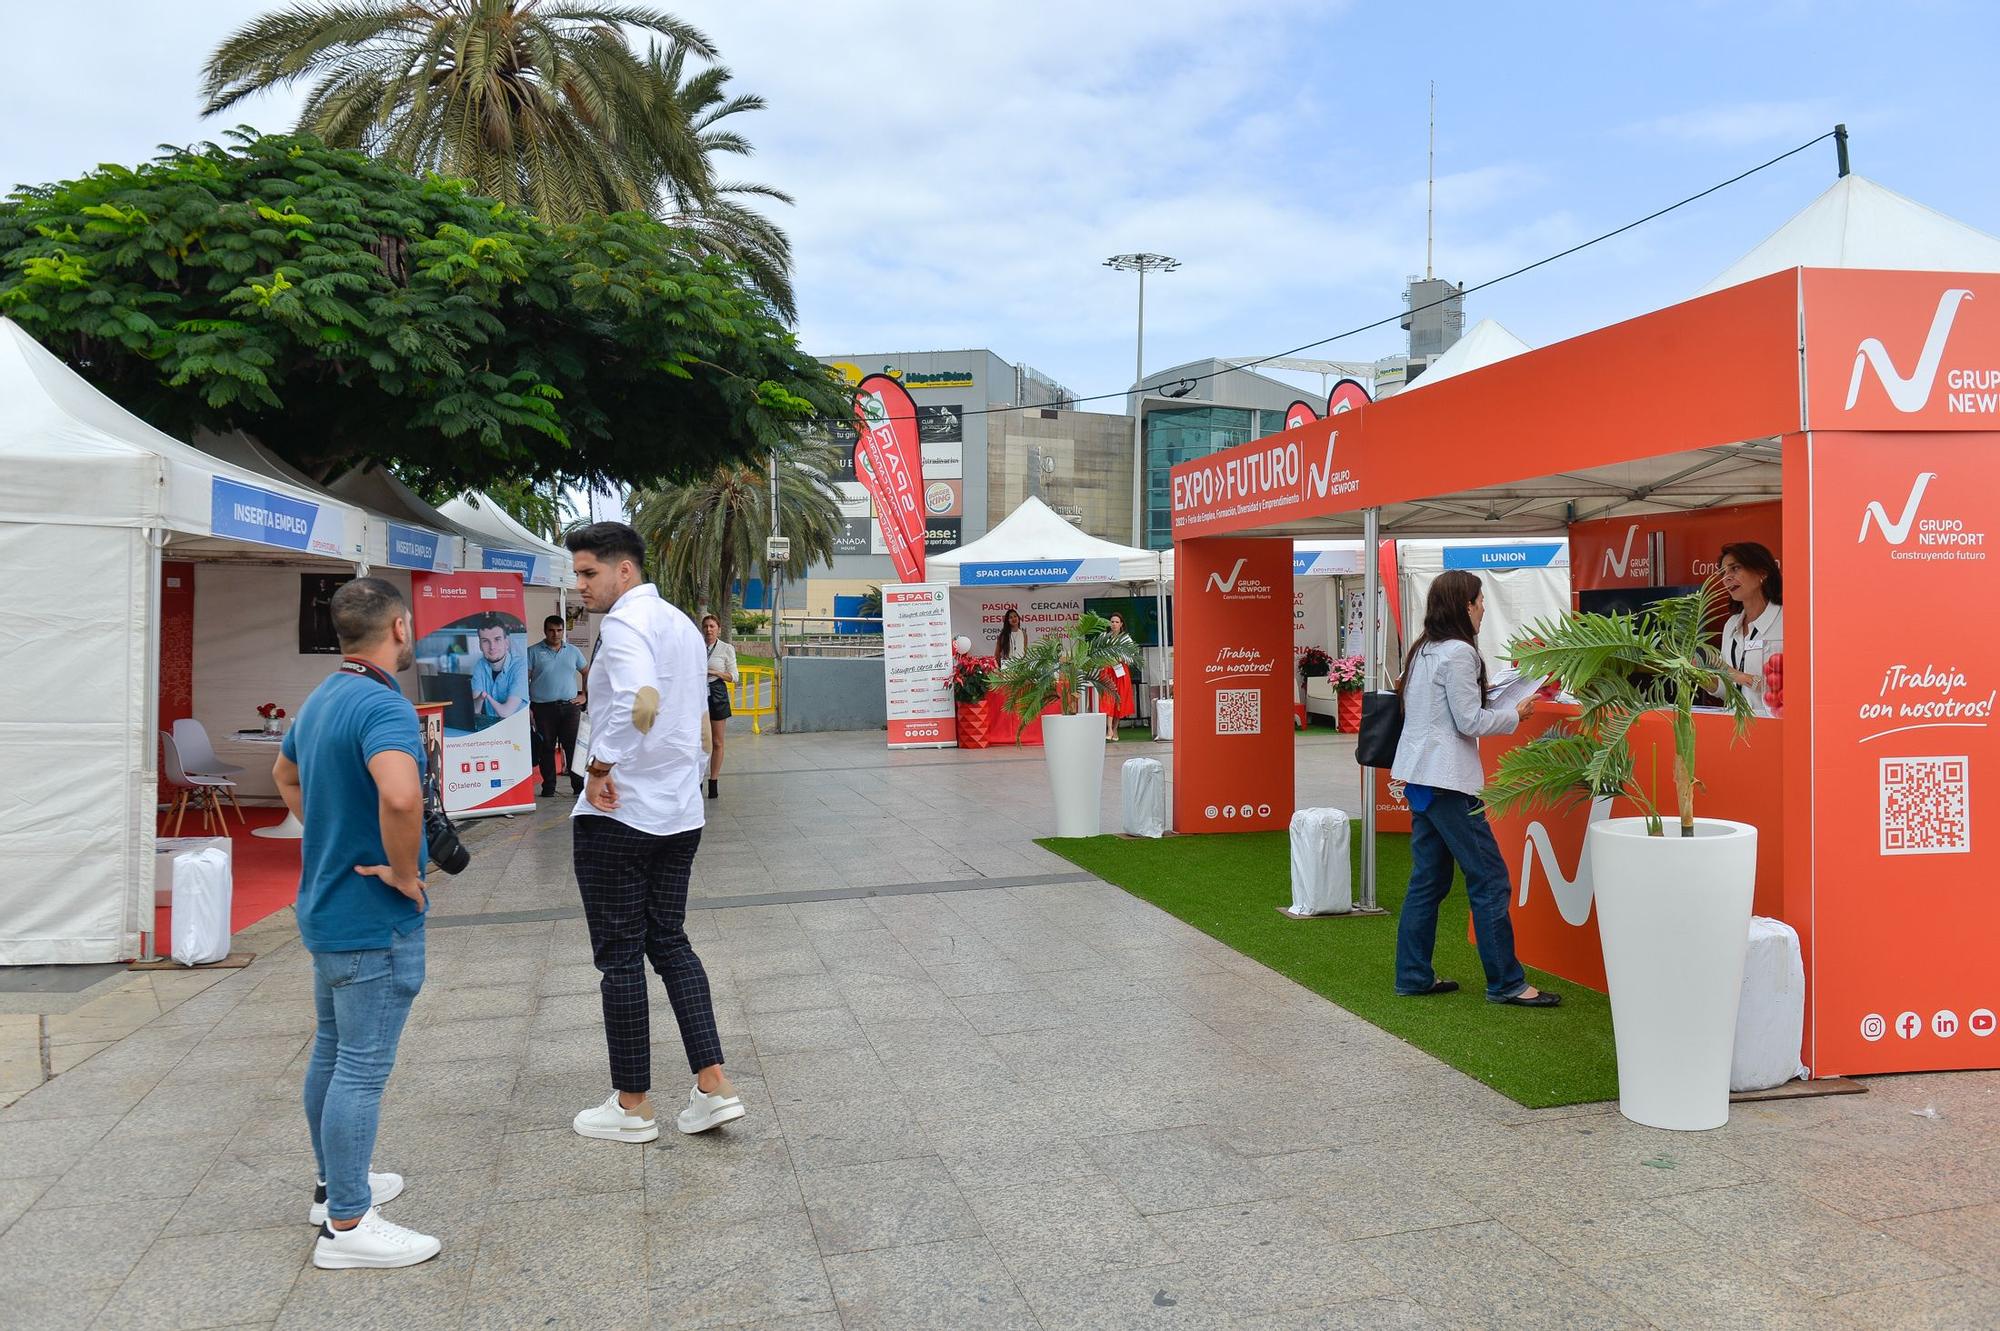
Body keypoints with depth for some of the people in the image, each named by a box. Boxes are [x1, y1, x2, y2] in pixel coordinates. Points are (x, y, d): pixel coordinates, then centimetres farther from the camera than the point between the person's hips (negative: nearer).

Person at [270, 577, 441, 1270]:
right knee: (361, 1070, -2)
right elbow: (400, 795, -42)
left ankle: (335, 1184, 36)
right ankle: (347, 1225, 8)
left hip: (327, 908, 10)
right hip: (376, 922, -10)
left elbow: (285, 775, 27)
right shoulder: (383, 705, -23)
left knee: (331, 1053, 20)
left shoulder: (322, 698, 9)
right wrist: (406, 873, -26)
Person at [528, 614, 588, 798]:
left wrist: (584, 695, 11)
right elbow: (525, 679, 0)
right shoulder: (533, 652, 3)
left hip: (570, 706, 2)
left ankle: (579, 786, 2)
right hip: (543, 708, -1)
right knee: (546, 749, 5)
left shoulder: (573, 651, 12)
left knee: (574, 747, -2)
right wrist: (526, 706, -7)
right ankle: (548, 788, 13)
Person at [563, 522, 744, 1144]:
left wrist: (600, 767, -24)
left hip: (617, 815, -8)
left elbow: (640, 700, -33)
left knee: (619, 956, 3)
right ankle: (713, 1086, 10)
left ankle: (632, 1106, 13)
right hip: (680, 812, 9)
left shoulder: (625, 621, -14)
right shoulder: (682, 623, 15)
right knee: (670, 942, 15)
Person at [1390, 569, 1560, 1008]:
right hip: (1447, 780, -9)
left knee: (1428, 878, 13)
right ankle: (1505, 983, 2)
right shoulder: (1458, 652, -13)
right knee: (1489, 879, -3)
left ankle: (1413, 976, 16)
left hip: (1419, 775, 10)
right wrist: (1515, 714, 0)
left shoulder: (1423, 651, 14)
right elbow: (1469, 721, -14)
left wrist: (1493, 699, 15)